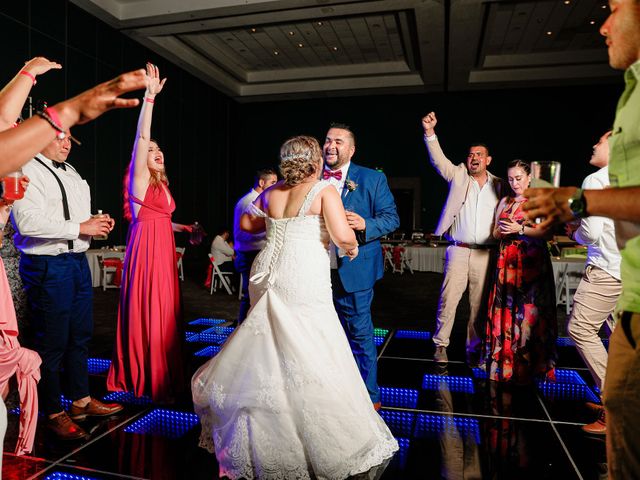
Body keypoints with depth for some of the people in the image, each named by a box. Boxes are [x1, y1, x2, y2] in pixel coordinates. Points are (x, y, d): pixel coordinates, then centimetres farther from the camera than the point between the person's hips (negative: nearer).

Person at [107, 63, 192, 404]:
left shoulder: (161, 185, 18)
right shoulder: (139, 179, -4)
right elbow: (141, 137, -17)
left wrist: (184, 228, 14)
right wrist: (150, 96, -23)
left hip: (164, 250, 8)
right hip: (146, 250, -8)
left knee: (164, 314, 12)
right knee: (148, 315, -2)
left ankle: (162, 376, 25)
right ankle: (153, 382, 8)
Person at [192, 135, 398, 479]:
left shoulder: (271, 193, 12)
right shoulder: (324, 191, -3)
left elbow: (246, 223, 23)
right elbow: (342, 235, -13)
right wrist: (352, 246, 8)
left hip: (268, 275, 6)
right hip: (303, 281, -6)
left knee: (268, 351, 16)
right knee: (312, 359, 2)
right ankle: (326, 447, 13)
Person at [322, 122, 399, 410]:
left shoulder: (373, 179, -1)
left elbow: (391, 217, -3)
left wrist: (365, 225, -22)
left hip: (353, 271, -4)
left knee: (359, 333, 5)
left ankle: (369, 395, 24)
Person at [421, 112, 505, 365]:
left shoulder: (498, 185, 12)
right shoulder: (458, 175, 7)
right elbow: (438, 160, -6)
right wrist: (429, 132, -18)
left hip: (486, 254, 2)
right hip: (458, 250, -2)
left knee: (479, 303, 8)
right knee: (448, 299, -2)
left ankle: (474, 349, 21)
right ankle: (440, 345, 13)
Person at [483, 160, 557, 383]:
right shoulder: (504, 202, 16)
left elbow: (546, 231, -9)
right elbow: (495, 234, 17)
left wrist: (520, 229, -18)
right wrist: (501, 230, -5)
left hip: (532, 263, -4)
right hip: (507, 262, 4)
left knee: (529, 310, -6)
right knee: (505, 309, 2)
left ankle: (528, 364, 4)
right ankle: (504, 362, 11)